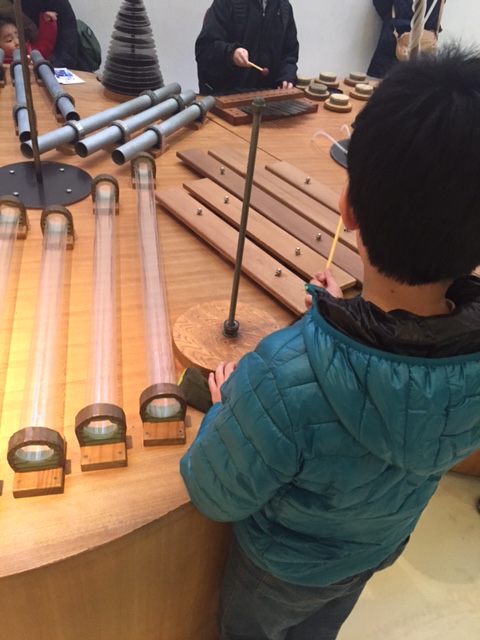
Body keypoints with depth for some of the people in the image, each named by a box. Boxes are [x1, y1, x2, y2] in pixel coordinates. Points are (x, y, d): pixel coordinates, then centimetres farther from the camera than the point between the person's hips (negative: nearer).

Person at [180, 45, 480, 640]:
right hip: (380, 549, 4)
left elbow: (215, 497, -29)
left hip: (283, 567, -3)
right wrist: (346, 316, 2)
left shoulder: (281, 381, -50)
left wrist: (225, 405, -13)